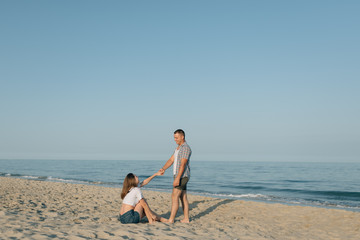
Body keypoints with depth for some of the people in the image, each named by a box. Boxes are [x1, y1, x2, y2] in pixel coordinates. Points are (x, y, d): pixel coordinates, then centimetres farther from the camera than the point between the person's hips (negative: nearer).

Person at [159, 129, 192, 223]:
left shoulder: (186, 148, -14)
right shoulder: (178, 148, 18)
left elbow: (183, 164, -22)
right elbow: (171, 160, 12)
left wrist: (177, 178, -27)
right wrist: (163, 169, -6)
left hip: (182, 176, -10)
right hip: (178, 176, 10)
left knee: (174, 196, -12)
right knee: (183, 197, 10)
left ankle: (171, 220, -13)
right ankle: (186, 219, 14)